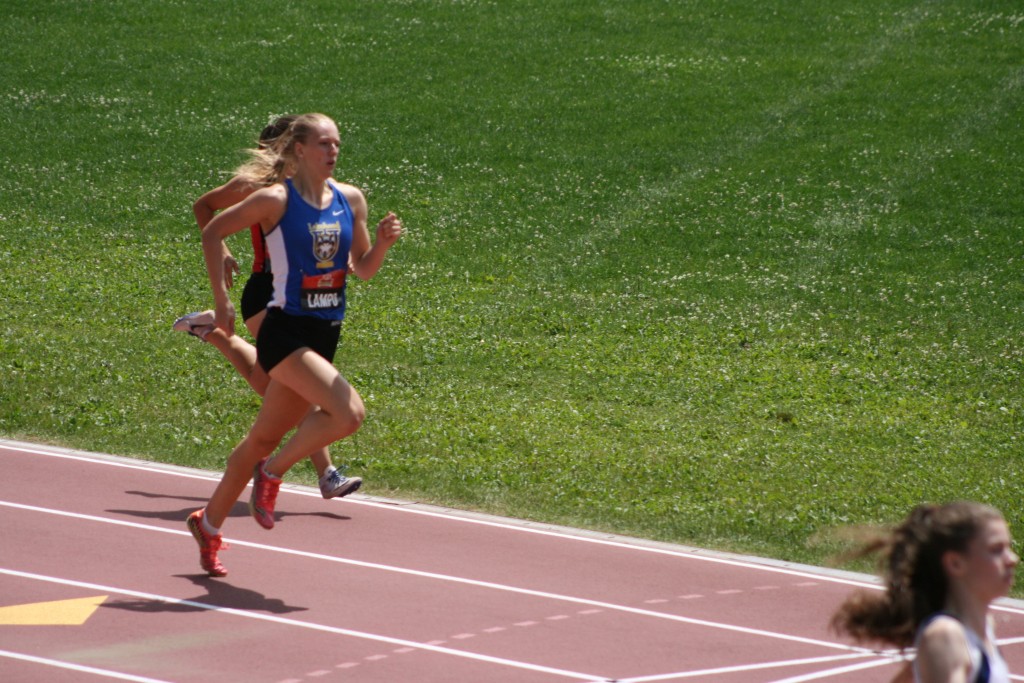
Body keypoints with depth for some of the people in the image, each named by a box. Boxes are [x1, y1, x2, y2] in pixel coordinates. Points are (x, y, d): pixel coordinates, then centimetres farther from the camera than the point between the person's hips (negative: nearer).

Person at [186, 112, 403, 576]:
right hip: (285, 330, -6)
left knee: (266, 436, 14)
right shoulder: (276, 200, -10)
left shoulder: (350, 199, 6)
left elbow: (363, 270, 11)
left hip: (325, 333, 6)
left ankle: (210, 523, 30)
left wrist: (383, 243, -10)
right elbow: (213, 232, -2)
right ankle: (273, 471, -1)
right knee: (348, 413, -24)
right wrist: (221, 301, -6)